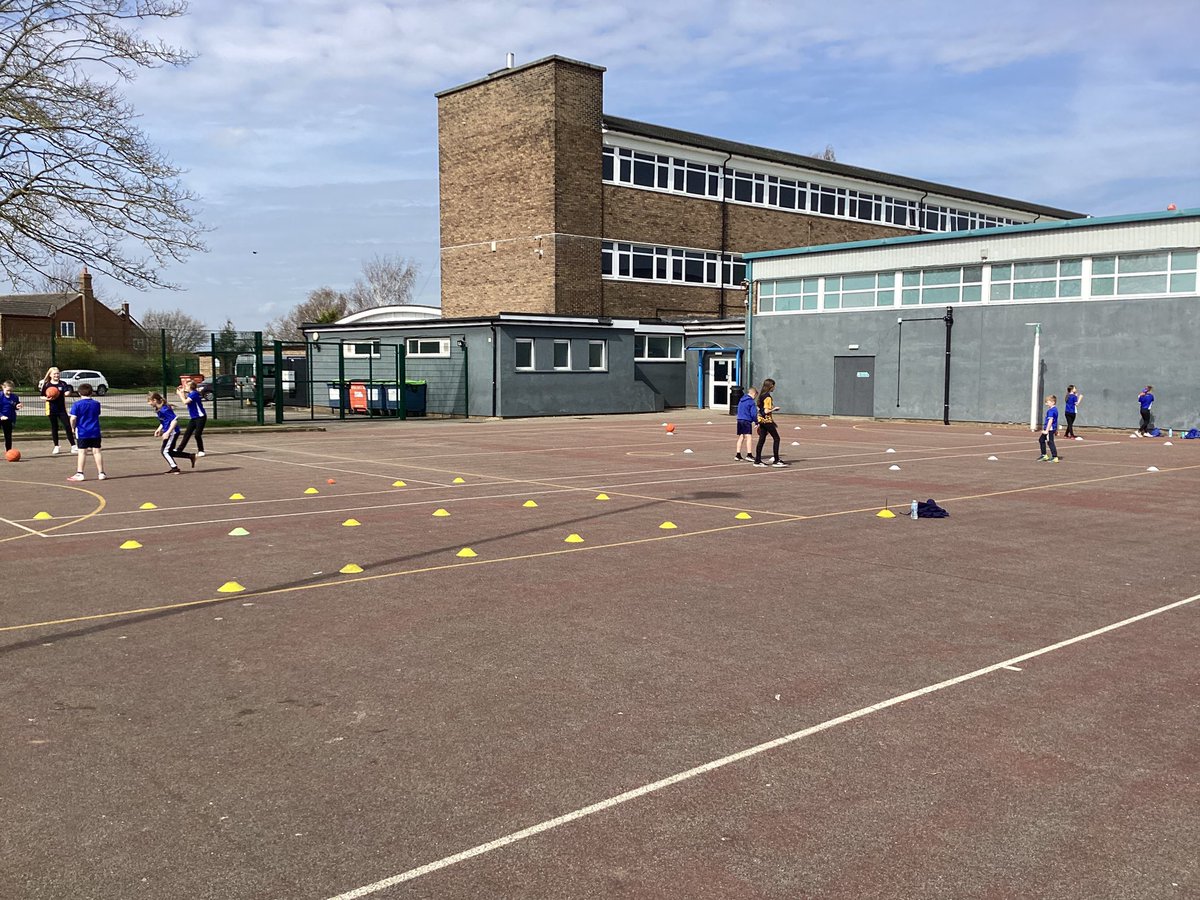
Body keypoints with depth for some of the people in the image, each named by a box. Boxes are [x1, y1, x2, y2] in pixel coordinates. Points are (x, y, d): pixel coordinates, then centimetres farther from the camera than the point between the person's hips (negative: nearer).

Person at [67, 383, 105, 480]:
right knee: (96, 452, 6)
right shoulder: (96, 404, 5)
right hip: (95, 432, 3)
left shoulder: (77, 404, -8)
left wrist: (73, 428, 3)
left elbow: (73, 418, -13)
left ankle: (79, 473, 3)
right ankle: (101, 473, 8)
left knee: (82, 452, 1)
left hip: (82, 432, -3)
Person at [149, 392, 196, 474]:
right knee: (169, 451, 14)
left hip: (172, 432, -10)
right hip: (168, 432, 10)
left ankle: (175, 468, 2)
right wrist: (159, 429, 9)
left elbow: (175, 420, -24)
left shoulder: (164, 409, -21)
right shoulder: (158, 410, 9)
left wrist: (168, 432, -27)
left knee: (165, 451, -5)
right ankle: (191, 456, 19)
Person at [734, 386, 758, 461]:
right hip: (747, 421, -8)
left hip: (739, 420, 8)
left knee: (741, 437, 12)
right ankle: (749, 454, -18)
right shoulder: (751, 401, -9)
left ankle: (738, 455, 13)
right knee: (749, 437, -10)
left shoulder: (741, 400, 16)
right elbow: (753, 413, -12)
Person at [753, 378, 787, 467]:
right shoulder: (767, 397, -16)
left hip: (761, 420, 9)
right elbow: (766, 411, -22)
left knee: (761, 440, 9)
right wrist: (774, 409, -5)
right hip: (767, 420, -9)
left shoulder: (761, 395, 12)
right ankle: (776, 460, -3)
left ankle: (757, 460, 10)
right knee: (776, 438, -2)